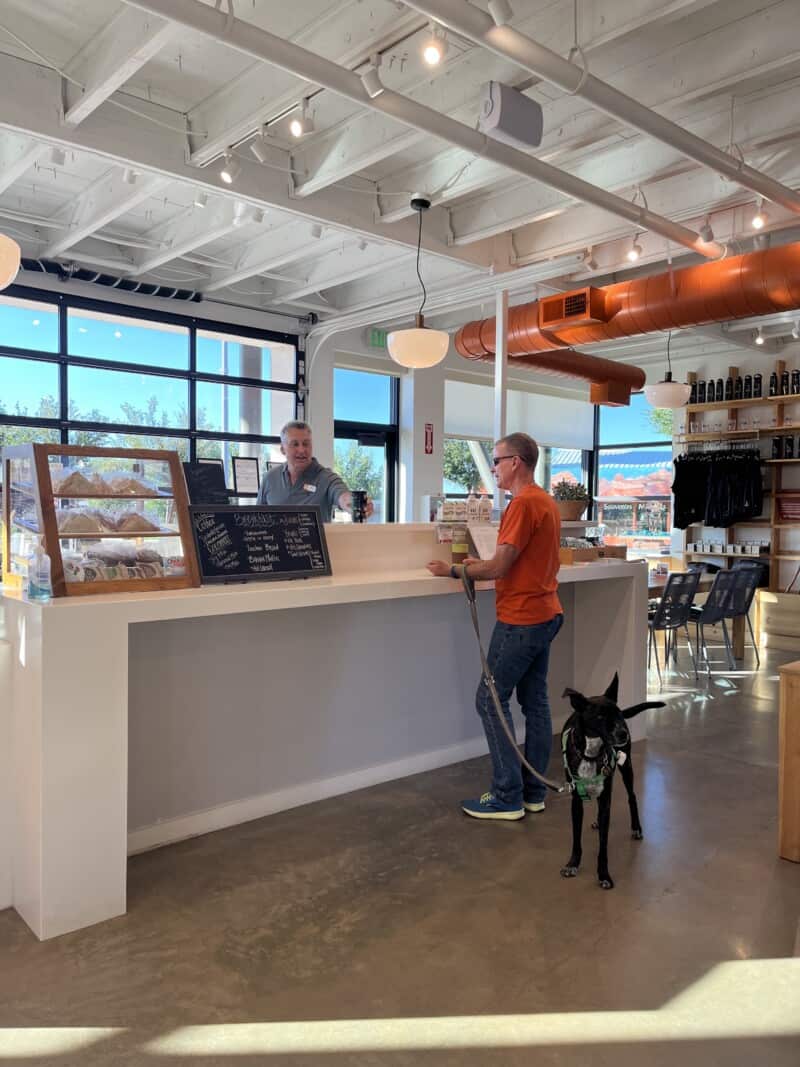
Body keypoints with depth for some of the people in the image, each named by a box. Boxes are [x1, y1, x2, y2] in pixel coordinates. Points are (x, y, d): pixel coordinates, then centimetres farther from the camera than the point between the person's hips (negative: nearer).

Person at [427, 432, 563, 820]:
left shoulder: (523, 503, -17)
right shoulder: (546, 501, 14)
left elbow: (499, 568, -18)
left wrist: (454, 571, -7)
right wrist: (481, 565, 12)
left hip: (520, 620, -10)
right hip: (544, 614, 10)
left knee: (491, 700, -2)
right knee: (535, 702, 12)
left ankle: (508, 798, 3)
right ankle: (533, 792, 20)